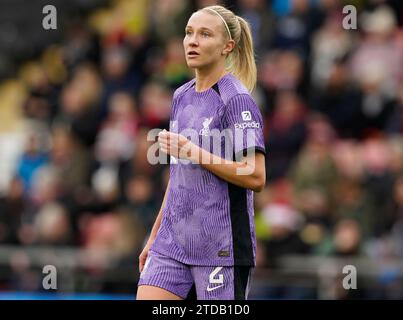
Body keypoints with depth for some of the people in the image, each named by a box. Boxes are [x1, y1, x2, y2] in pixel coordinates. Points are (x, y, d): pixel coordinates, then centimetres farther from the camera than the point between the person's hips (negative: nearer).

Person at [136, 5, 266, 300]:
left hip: (221, 247, -7)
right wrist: (155, 236, 20)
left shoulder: (236, 99, -9)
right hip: (173, 242, 7)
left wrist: (194, 152, -19)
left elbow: (256, 177, -16)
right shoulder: (181, 96, 14)